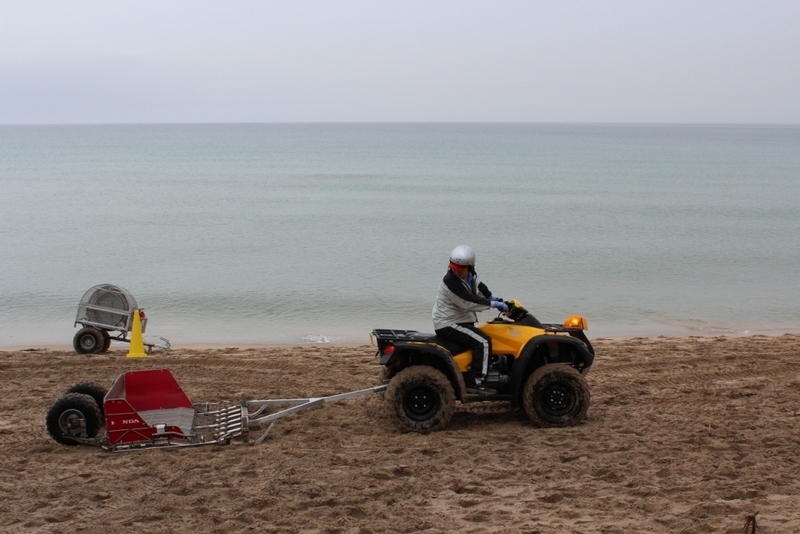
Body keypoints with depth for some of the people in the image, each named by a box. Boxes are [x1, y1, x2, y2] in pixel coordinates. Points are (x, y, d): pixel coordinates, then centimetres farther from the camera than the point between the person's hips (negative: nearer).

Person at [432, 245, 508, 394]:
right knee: (482, 342, -21)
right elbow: (469, 302, -28)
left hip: (461, 320, 10)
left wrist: (492, 297, 10)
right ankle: (477, 383, -21)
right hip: (448, 324, -10)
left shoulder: (470, 275, 2)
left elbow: (479, 287, 25)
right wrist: (494, 304, -23)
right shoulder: (451, 281, -25)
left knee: (485, 340, 18)